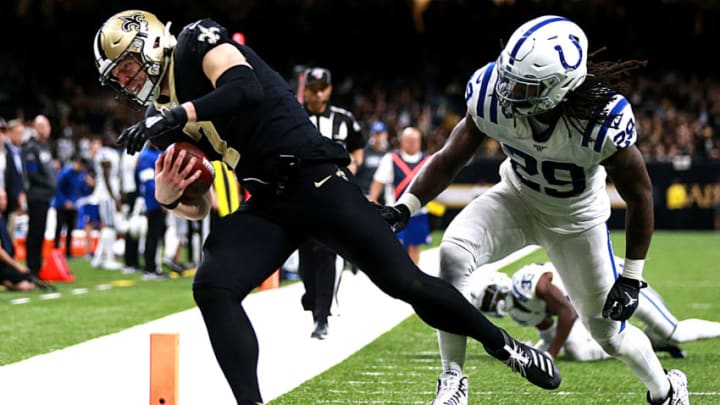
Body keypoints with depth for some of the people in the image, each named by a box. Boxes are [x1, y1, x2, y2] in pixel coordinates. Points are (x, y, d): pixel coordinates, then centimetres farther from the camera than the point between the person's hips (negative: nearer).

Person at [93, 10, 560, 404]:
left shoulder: (197, 43, -3)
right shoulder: (168, 120, 17)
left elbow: (246, 90, -23)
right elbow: (198, 206, 17)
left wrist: (176, 116, -27)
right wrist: (166, 192, -4)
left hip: (313, 178, -7)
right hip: (268, 205, 7)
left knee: (404, 281, -7)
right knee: (213, 287, -16)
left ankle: (504, 346, 13)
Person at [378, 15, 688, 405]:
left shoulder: (603, 123, -36)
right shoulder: (493, 97, -29)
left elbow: (639, 196, -20)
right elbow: (448, 160, -14)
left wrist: (631, 278, -17)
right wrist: (403, 208, -27)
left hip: (576, 219, -2)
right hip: (517, 198, 2)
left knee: (609, 331, 6)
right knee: (453, 255, -27)